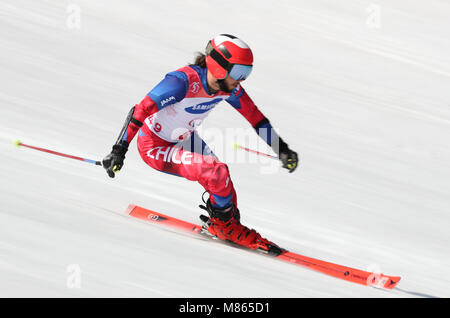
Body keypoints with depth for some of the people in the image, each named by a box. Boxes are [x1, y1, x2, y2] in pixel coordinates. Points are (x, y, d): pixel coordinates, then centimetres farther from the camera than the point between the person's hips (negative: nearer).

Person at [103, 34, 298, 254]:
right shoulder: (184, 81, -34)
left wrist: (281, 148, 0)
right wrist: (119, 150, -35)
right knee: (218, 173, -21)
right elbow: (140, 111, -32)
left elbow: (255, 117, 1)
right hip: (154, 146, -7)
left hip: (183, 140, 7)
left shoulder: (228, 87, -12)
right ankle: (224, 224, 4)